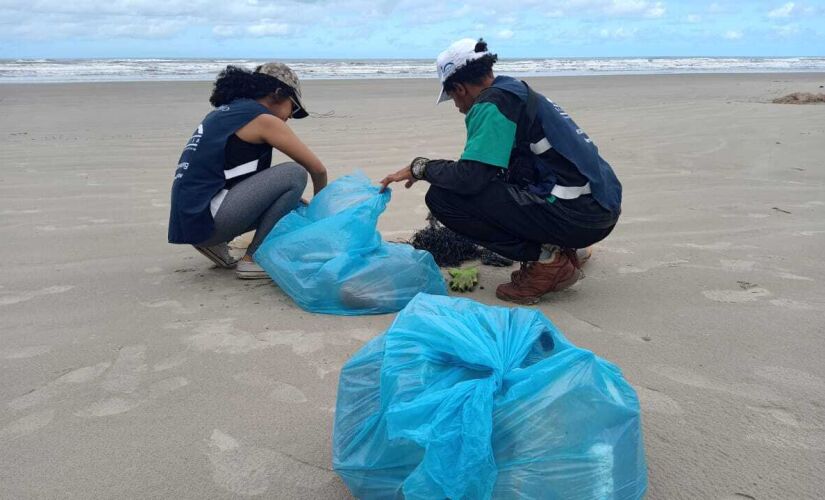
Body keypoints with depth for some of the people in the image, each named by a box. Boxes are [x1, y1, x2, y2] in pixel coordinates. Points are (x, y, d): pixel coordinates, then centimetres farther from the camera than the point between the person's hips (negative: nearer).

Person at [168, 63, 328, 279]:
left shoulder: (225, 112, 20)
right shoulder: (263, 119, -5)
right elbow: (317, 168, -1)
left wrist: (294, 199, 28)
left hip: (188, 216, 9)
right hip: (206, 218, -9)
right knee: (294, 174, -9)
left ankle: (214, 242, 12)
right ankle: (254, 259, -6)